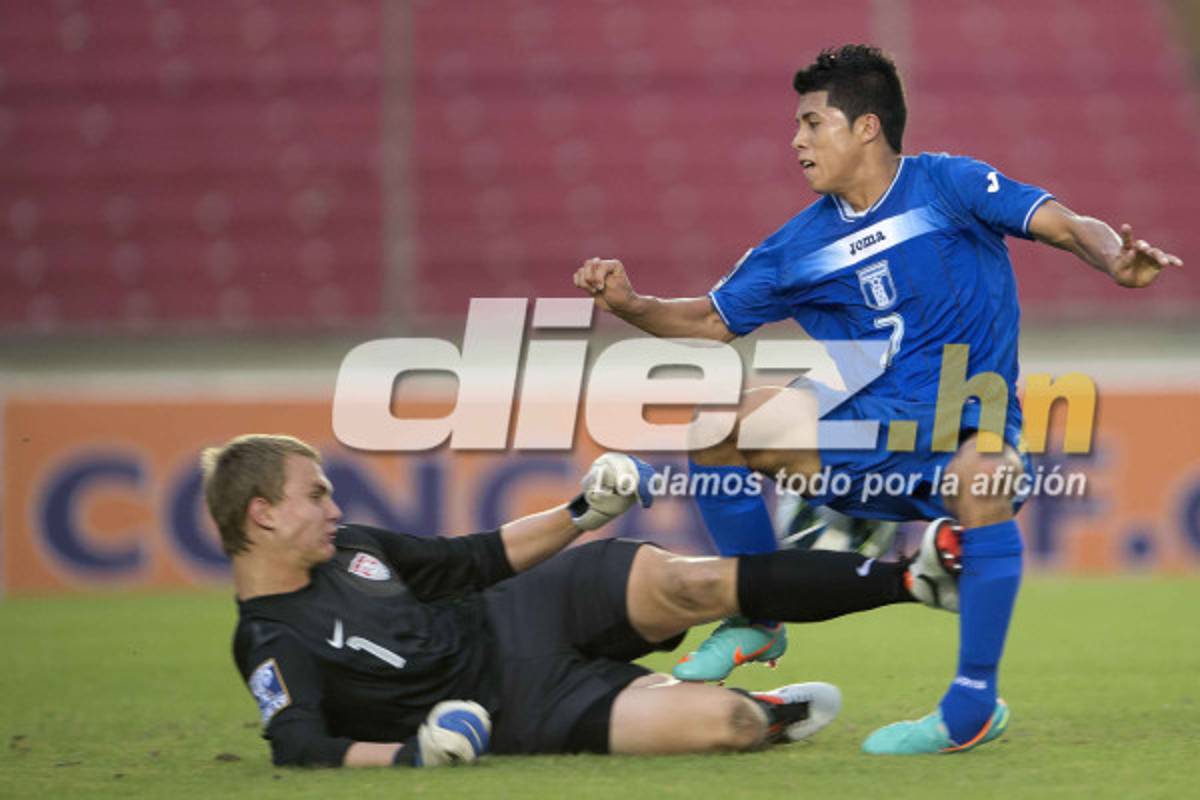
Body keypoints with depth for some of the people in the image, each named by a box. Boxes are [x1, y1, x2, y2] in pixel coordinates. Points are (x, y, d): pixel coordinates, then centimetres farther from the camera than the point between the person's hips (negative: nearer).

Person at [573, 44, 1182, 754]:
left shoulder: (946, 185, -6)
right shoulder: (801, 246, 7)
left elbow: (1064, 224, -14)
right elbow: (713, 321, 15)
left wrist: (1114, 259, -36)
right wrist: (632, 305, -3)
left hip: (965, 431, -5)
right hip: (867, 438, 5)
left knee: (984, 478, -40)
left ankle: (975, 701, -28)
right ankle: (756, 620, 6)